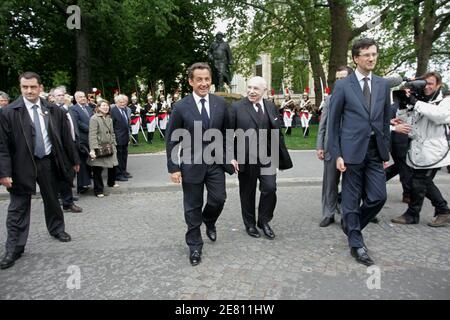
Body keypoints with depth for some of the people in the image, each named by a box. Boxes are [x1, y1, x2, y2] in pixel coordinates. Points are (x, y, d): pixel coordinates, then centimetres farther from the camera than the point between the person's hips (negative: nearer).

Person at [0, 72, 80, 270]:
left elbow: (66, 138, 5)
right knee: (18, 208, 6)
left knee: (52, 200, 19)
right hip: (22, 165, -2)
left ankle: (57, 229, 41)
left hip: (49, 162, 2)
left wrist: (74, 160, 8)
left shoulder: (54, 111, -1)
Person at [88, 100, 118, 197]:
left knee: (113, 165, 14)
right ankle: (98, 190, 10)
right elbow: (92, 135, -16)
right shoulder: (94, 118, -10)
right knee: (97, 169, -1)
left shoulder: (109, 119, 14)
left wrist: (114, 145, 13)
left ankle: (111, 182, 39)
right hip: (99, 148, -7)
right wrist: (93, 149, -23)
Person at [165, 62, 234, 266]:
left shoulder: (220, 103, 1)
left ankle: (209, 222, 39)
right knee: (193, 207, 7)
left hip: (216, 162, 3)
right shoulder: (181, 107, -8)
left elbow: (226, 133, 10)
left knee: (218, 199, 4)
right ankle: (195, 246, 26)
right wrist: (173, 167, -8)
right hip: (192, 164, -2)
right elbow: (172, 140, -5)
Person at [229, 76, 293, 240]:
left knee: (270, 189, -1)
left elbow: (277, 133, 9)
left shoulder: (271, 107, 6)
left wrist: (282, 156, 7)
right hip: (245, 158, -2)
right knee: (247, 192, 10)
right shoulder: (237, 107, -4)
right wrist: (231, 157, -9)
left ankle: (264, 221, 22)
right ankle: (250, 224, 30)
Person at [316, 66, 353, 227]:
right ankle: (329, 214, 20)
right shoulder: (330, 99, 7)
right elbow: (322, 125, 7)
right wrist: (319, 146, 3)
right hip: (331, 148, 2)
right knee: (329, 182, 8)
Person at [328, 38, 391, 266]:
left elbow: (385, 120, 14)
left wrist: (386, 151, 11)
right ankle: (356, 244, 18)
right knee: (352, 199, 4)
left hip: (375, 150, 4)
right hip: (352, 150, -4)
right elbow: (333, 122, -2)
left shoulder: (383, 84, 11)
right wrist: (337, 154, -6)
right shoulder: (342, 86, -2)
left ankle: (350, 223, 29)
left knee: (378, 197, 2)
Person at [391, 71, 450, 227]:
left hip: (433, 152, -7)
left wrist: (415, 102, -23)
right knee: (426, 182, 17)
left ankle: (411, 215, 16)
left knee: (418, 184, -1)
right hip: (419, 152, 7)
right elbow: (403, 120, 10)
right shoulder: (419, 104, 14)